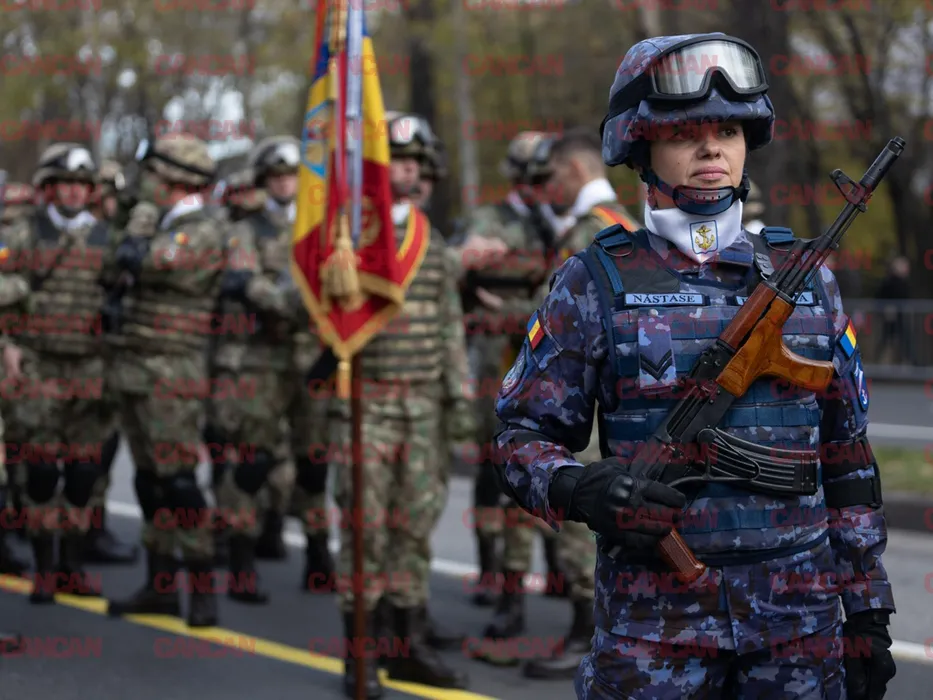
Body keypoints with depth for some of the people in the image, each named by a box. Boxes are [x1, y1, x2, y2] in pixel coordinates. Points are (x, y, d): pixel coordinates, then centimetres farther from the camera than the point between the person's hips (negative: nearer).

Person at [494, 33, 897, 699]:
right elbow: (523, 434, 3)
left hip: (799, 627, 3)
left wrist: (868, 611, 9)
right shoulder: (595, 285, 1)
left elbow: (847, 457, 12)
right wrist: (577, 488, -19)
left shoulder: (805, 278, 10)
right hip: (652, 625, -2)